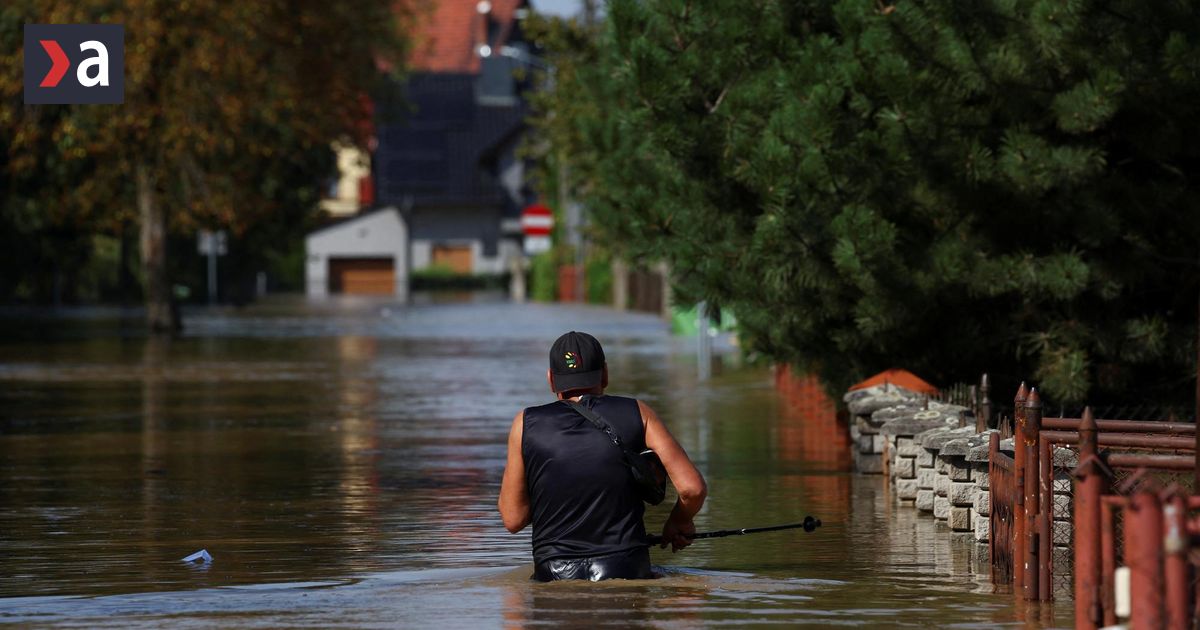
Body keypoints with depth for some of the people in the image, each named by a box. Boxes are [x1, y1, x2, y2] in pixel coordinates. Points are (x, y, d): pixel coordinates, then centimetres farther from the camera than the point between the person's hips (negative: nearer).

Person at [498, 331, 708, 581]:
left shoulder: (526, 424, 4)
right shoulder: (637, 413, 5)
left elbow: (513, 519, 6)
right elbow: (692, 488, -1)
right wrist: (678, 522, 21)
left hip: (554, 576, 0)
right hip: (626, 569, 0)